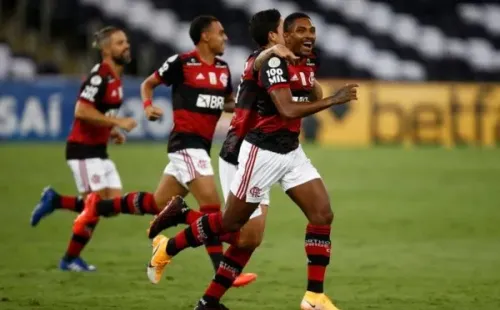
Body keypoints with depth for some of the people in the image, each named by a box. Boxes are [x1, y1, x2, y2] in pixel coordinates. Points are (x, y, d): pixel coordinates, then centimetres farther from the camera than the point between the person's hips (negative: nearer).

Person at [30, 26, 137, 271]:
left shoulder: (115, 77, 11)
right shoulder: (100, 76, -18)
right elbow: (82, 111, -27)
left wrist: (112, 131, 9)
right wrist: (118, 122, -24)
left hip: (98, 150, 9)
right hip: (83, 150, -9)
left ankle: (54, 201, 17)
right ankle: (70, 259, 8)